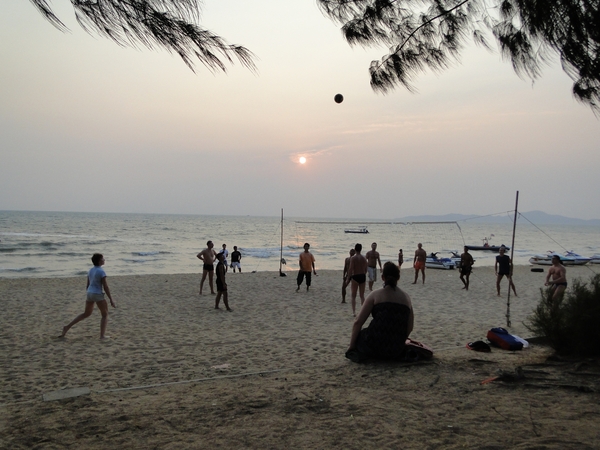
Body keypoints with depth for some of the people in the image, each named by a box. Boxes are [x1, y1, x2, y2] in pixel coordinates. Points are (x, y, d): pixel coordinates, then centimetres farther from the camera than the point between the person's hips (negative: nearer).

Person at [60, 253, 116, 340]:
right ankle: (102, 335, 2)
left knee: (86, 314, 23)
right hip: (98, 295, -7)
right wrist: (111, 300, -12)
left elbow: (87, 285, 16)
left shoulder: (91, 270, 10)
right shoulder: (101, 272, -15)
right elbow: (106, 287, -16)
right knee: (105, 315, 9)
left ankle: (67, 327, 18)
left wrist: (87, 297, 26)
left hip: (89, 294, 7)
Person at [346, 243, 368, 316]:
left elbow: (350, 269, -15)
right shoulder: (364, 258, 4)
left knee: (353, 296, 6)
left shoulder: (353, 258, -12)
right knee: (362, 295, 14)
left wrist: (348, 279, -9)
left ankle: (354, 312, 2)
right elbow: (365, 269, 9)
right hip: (363, 276, 5)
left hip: (355, 277, -4)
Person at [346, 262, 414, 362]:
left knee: (356, 334, 25)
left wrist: (351, 346, 7)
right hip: (396, 351, 6)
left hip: (376, 345, -6)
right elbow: (410, 327, 15)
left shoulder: (375, 295, -1)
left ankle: (361, 354, 2)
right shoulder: (406, 297, 10)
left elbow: (358, 322, -3)